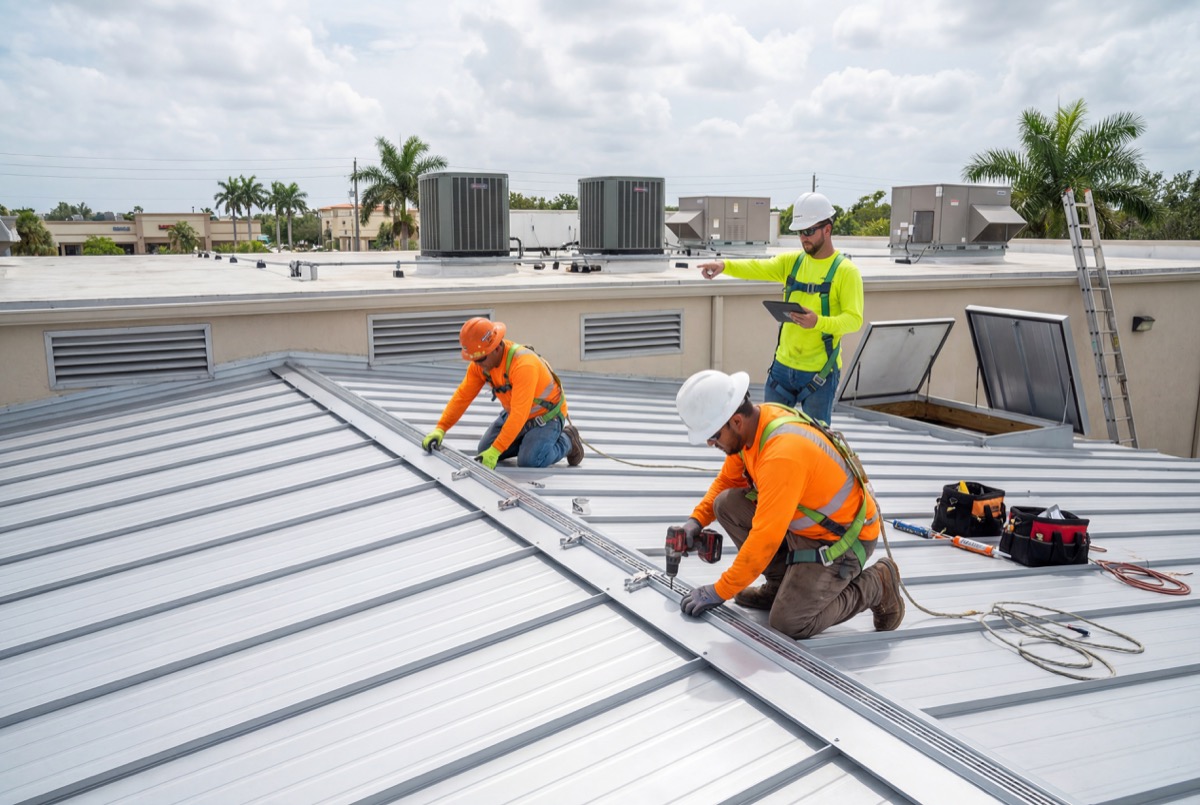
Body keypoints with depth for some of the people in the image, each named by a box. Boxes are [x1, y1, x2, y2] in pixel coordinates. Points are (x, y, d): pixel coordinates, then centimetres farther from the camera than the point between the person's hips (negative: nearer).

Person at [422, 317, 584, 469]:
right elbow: (462, 396, -9)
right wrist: (440, 429, -18)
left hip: (546, 416, -7)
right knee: (484, 452, 1)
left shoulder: (523, 364, -38)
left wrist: (495, 451, -42)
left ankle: (567, 440, 4)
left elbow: (519, 415, -40)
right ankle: (530, 439, 20)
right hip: (516, 413, 7)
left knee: (528, 461, -23)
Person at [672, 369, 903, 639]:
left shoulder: (783, 454, -35)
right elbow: (727, 480, 11)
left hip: (842, 540, -8)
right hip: (804, 523, 8)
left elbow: (766, 538, -33)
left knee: (788, 624, -15)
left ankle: (875, 586, 6)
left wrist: (720, 592, -25)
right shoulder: (751, 423, -8)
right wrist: (696, 520, -3)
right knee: (726, 505, -4)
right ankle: (781, 584, 11)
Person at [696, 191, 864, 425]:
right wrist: (724, 265, -28)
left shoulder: (845, 271, -8)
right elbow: (757, 268, -9)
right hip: (783, 365, 5)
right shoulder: (792, 261, 7)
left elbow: (854, 319, -15)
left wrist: (818, 321, -33)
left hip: (820, 372, -5)